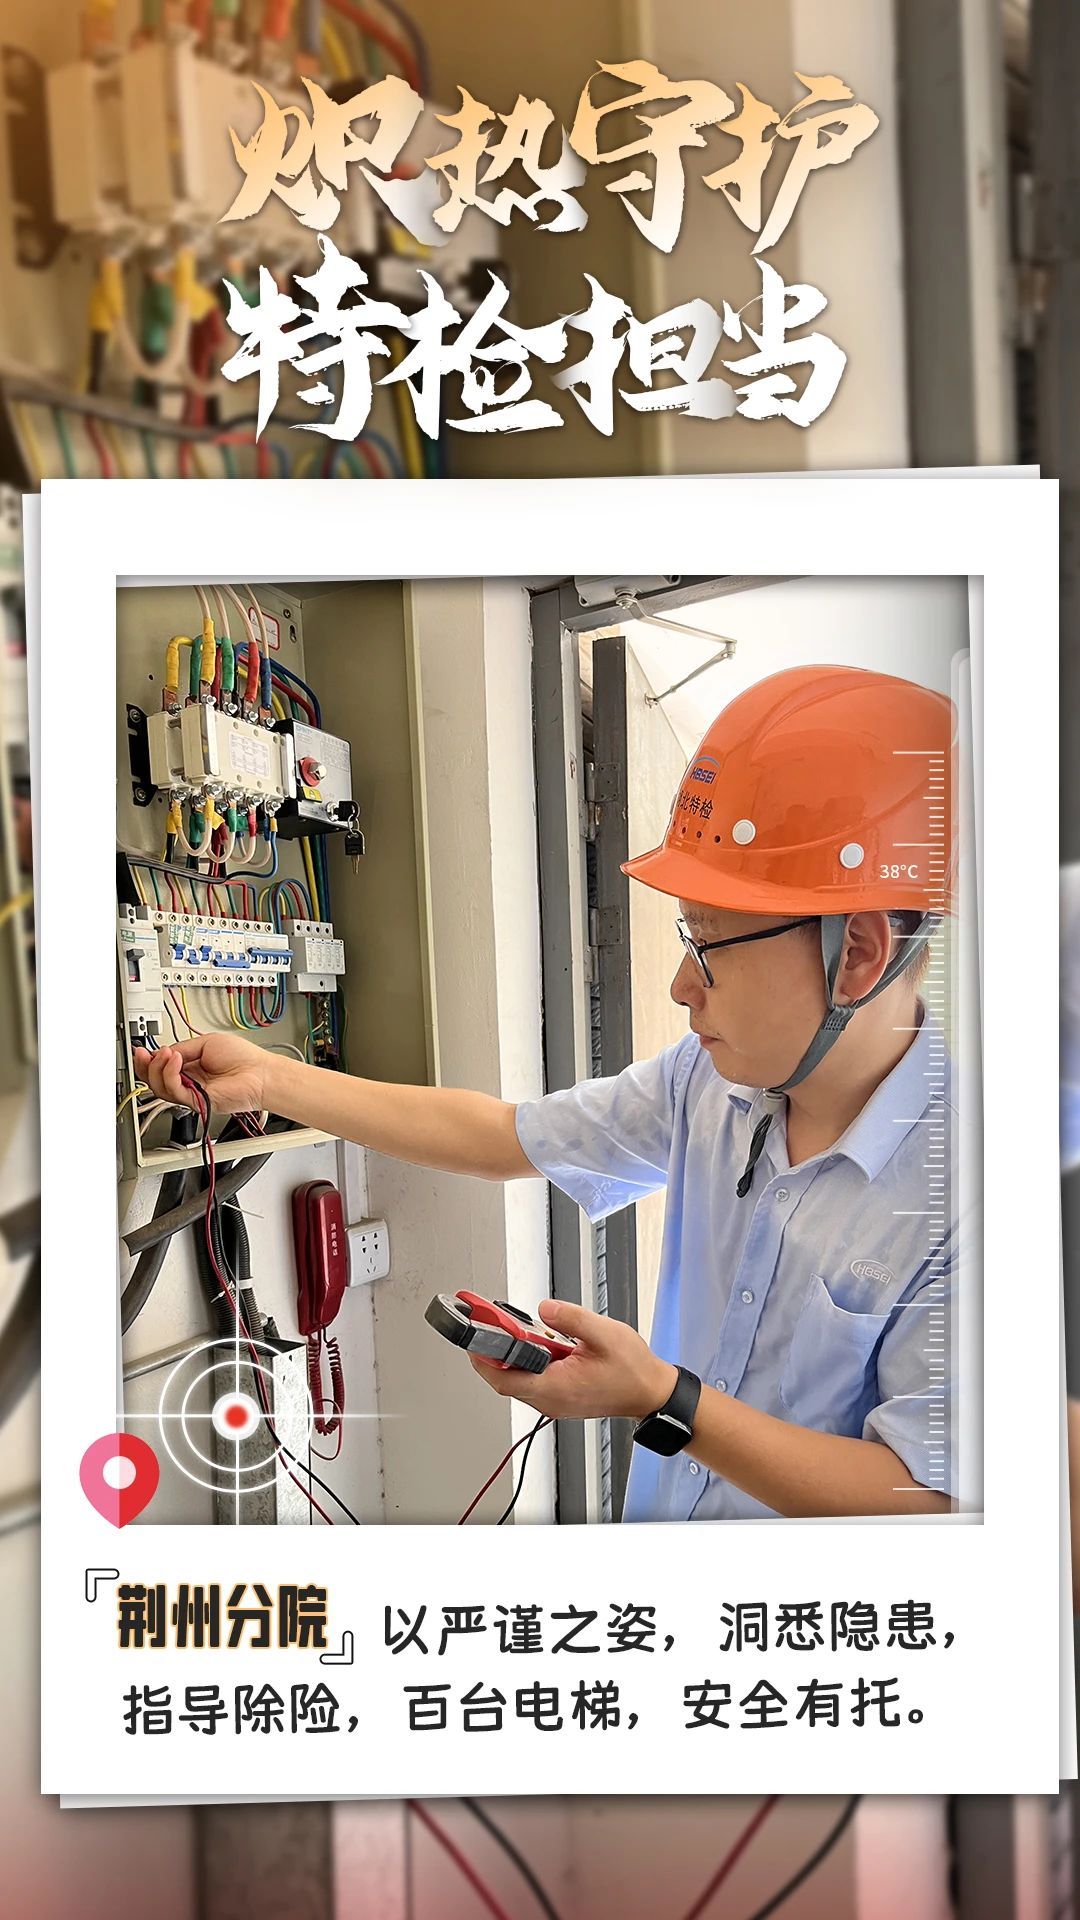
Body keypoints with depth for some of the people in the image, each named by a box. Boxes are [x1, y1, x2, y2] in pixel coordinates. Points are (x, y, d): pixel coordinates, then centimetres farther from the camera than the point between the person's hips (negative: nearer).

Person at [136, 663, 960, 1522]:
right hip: (657, 1507, 6)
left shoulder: (951, 1188, -22)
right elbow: (499, 1134, 7)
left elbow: (928, 1489, -23)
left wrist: (661, 1400, -29)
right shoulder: (707, 1079, -2)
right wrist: (270, 1079, 9)